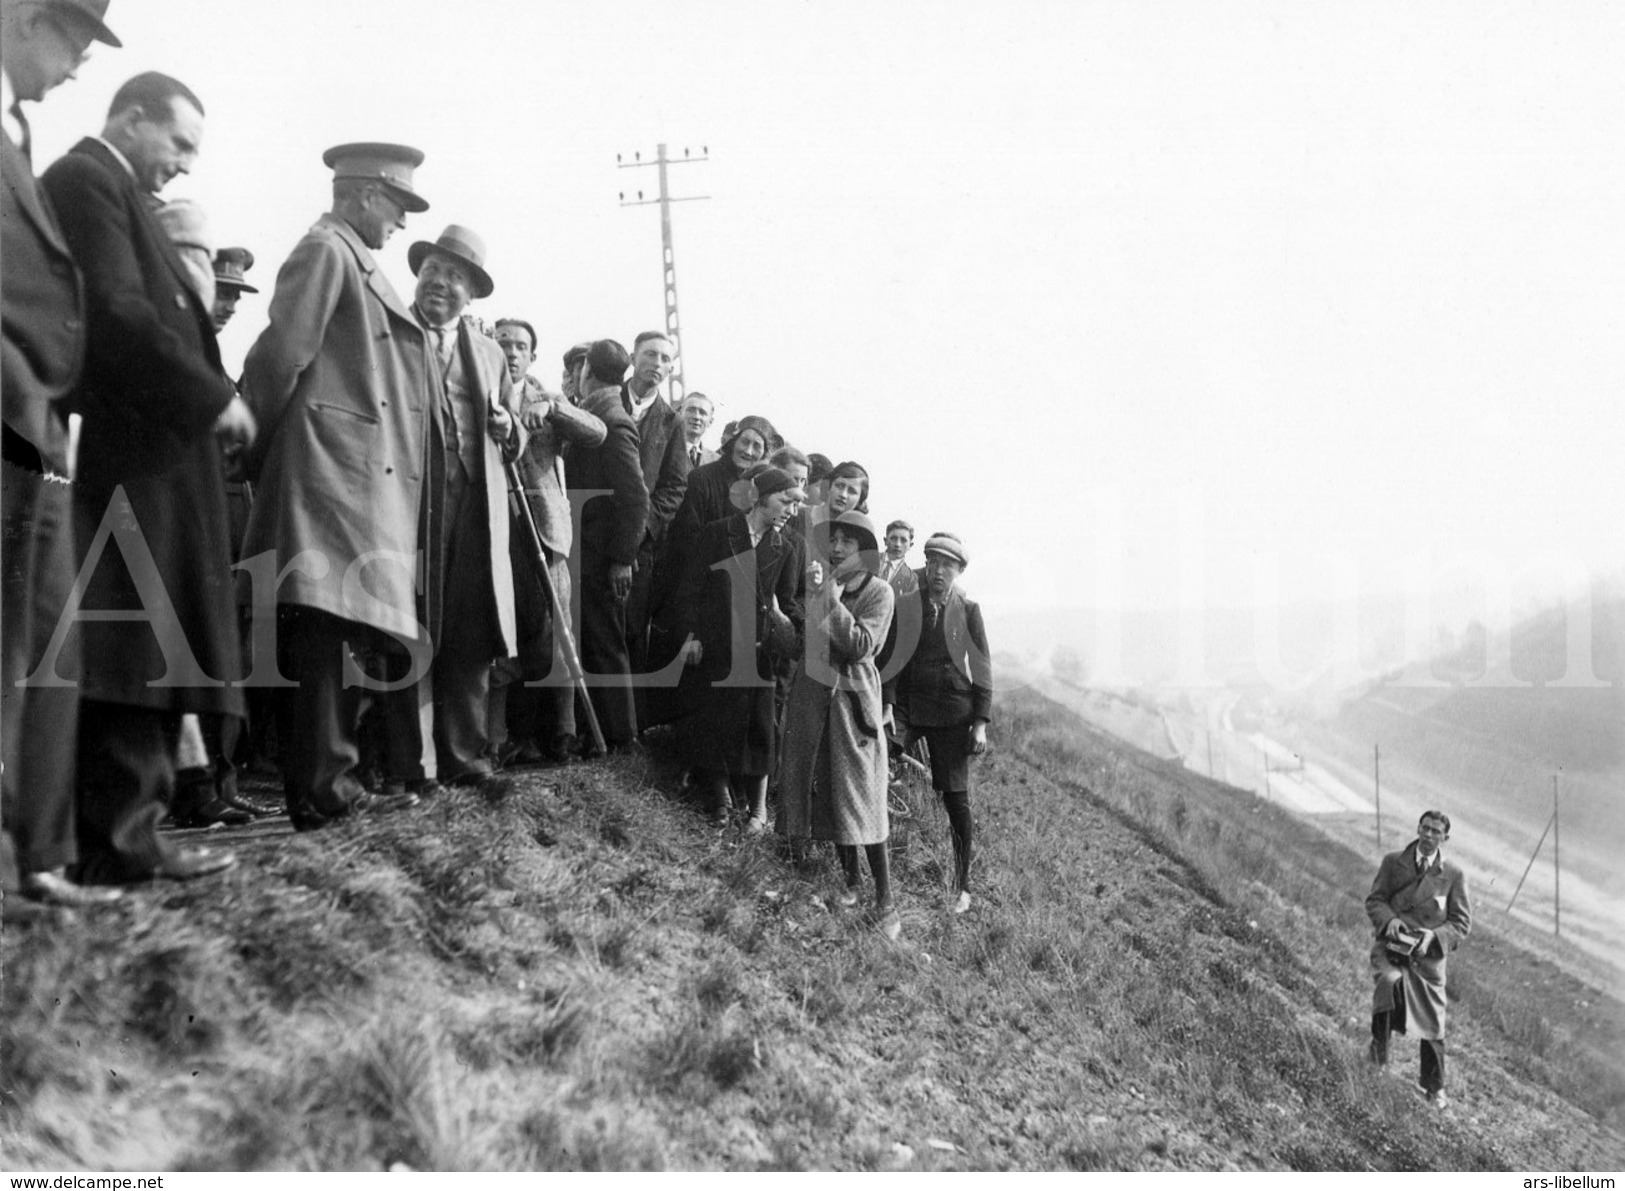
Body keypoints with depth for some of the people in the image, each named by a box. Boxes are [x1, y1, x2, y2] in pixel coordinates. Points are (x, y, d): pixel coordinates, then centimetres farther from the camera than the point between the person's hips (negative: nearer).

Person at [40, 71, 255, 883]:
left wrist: (209, 397, 8)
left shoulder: (112, 187, 24)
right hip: (135, 455, -10)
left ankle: (123, 825, 13)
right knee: (137, 648, -8)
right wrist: (211, 396, -13)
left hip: (155, 454, 10)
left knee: (149, 653, 9)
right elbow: (118, 311, -17)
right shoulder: (86, 178, -6)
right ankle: (121, 838, -5)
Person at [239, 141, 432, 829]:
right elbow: (281, 354, -14)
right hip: (332, 470, -10)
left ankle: (327, 780, 13)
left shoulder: (352, 260, 24)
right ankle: (324, 790, -11)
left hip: (364, 482, 10)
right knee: (332, 624, -11)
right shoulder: (325, 250, -5)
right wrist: (262, 448, -5)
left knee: (348, 631, 9)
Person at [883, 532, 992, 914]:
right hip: (908, 707, 1)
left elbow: (982, 669, 4)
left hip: (953, 711, -1)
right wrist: (887, 704, -5)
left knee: (956, 797, 1)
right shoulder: (907, 603, 5)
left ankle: (962, 885, 11)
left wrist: (981, 722, -2)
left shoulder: (968, 610, 3)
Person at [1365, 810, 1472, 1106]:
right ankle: (1380, 1040, -14)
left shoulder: (1454, 876, 3)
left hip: (1427, 956, 1)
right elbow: (1374, 900, 6)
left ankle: (1435, 1088, 26)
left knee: (1432, 1026, 7)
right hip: (1390, 947, -1)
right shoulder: (1393, 862, 5)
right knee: (1391, 982, -35)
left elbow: (1462, 922, 3)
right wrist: (1388, 920, -16)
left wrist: (1434, 938, -15)